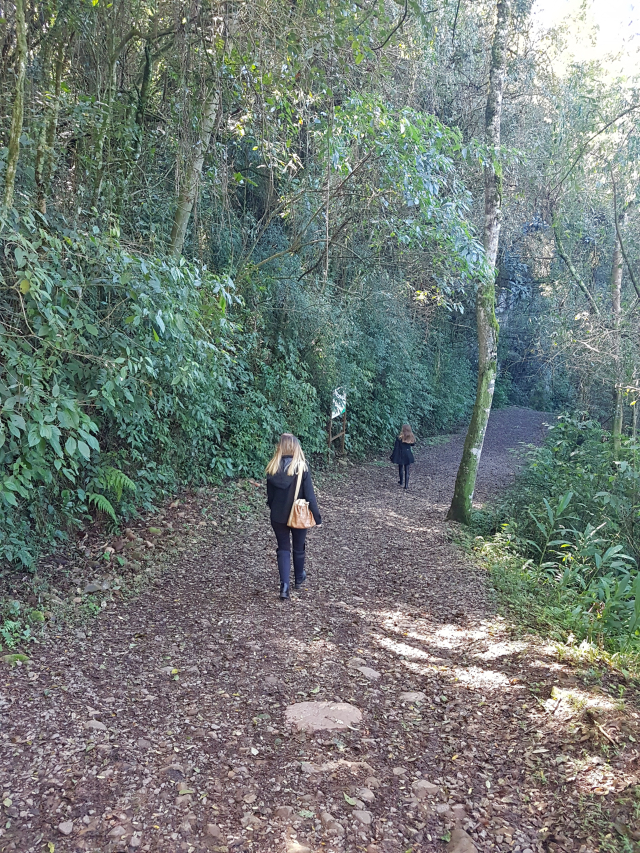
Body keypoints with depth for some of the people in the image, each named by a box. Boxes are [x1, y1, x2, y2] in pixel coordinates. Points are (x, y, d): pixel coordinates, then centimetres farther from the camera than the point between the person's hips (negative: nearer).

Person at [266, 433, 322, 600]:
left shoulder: (273, 468, -9)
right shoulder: (301, 467, -18)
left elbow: (270, 495, 1)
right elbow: (309, 495, -14)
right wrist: (317, 517, -4)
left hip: (278, 516, 1)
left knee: (283, 548, 11)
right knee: (299, 548, 20)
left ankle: (284, 585, -3)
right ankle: (299, 578, 40)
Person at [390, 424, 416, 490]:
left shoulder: (399, 438, -17)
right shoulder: (412, 438, -6)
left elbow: (396, 448, -13)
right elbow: (413, 445, 12)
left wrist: (393, 457, -6)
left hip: (401, 455, -2)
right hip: (408, 455, 2)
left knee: (400, 468, 19)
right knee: (407, 470, 8)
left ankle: (401, 482, 35)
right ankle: (406, 485, 4)